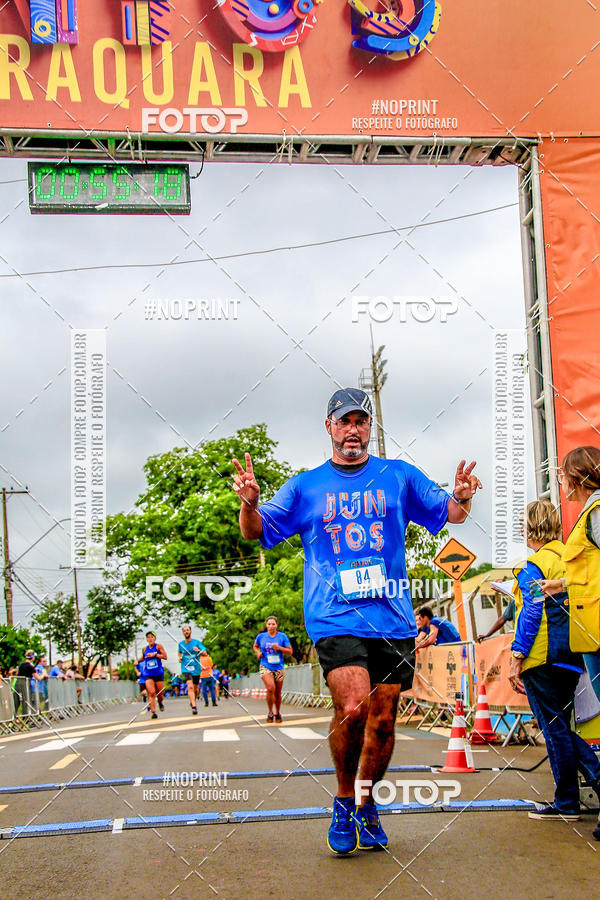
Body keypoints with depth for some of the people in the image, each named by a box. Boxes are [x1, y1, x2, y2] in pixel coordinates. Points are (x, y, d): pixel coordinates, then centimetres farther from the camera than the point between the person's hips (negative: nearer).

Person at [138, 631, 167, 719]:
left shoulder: (158, 646, -1)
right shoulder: (144, 649, 9)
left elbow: (165, 656, -11)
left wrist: (154, 654, -18)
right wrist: (137, 661, 11)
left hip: (159, 673, -1)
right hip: (148, 674, 1)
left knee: (160, 693, 6)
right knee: (151, 693, -14)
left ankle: (160, 702, 41)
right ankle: (153, 712, -15)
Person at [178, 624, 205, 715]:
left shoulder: (197, 642, -3)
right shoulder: (181, 644, 4)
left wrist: (198, 651, -29)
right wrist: (180, 657, 5)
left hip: (196, 669, 1)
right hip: (186, 669, -1)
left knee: (195, 689, 12)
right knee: (190, 687, -21)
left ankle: (193, 701, 41)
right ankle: (194, 707, -27)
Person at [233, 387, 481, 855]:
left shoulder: (399, 476, 11)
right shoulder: (306, 486, 10)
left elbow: (450, 513, 11)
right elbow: (256, 531, 9)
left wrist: (462, 497, -13)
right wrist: (249, 503, -13)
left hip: (393, 618, 2)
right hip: (335, 618, -2)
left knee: (383, 719, 5)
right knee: (353, 708, -20)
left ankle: (367, 804, 30)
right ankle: (344, 800, 6)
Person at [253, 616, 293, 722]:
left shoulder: (282, 636, -1)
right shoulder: (261, 636, 3)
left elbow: (289, 652, 1)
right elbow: (255, 646, 21)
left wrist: (279, 648, -16)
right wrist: (258, 652, 0)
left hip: (278, 668, 1)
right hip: (265, 667, -1)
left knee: (278, 693, 8)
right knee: (271, 688, -24)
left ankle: (278, 713, 31)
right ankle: (270, 712, -7)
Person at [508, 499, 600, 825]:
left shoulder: (532, 567, -11)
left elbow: (531, 615, -17)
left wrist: (517, 658, -14)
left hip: (541, 656, -7)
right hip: (572, 654, 7)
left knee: (553, 728, 0)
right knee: (559, 726, 16)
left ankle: (566, 803, 6)